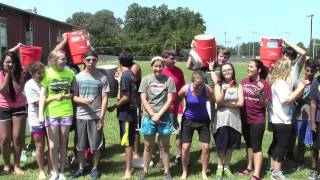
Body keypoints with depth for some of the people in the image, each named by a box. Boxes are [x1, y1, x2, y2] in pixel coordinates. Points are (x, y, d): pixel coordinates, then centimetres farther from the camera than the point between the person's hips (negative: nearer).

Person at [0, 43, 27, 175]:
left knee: (18, 138, 2)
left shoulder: (20, 74, -5)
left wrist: (13, 75, -18)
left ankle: (17, 165, 15)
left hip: (19, 108, 1)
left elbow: (18, 91, -17)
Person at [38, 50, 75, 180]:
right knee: (52, 145, 3)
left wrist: (64, 96, -7)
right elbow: (43, 95, -5)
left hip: (66, 113, 1)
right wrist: (41, 114, -12)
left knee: (63, 144, 10)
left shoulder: (70, 73, -1)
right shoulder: (47, 73, -6)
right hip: (51, 113, -1)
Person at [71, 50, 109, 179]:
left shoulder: (102, 78, -2)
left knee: (96, 145, 6)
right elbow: (74, 97, 3)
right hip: (81, 116, 2)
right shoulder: (78, 77, 2)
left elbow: (105, 99, -2)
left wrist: (101, 117, -7)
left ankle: (95, 168, 23)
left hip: (96, 117, -1)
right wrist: (83, 100, -18)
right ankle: (81, 168, 26)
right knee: (80, 145, 11)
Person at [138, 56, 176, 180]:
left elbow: (169, 100, -5)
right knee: (148, 146, 11)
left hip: (164, 117, 0)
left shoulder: (169, 80, -2)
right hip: (149, 117, 1)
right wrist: (153, 114, -12)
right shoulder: (146, 80, 0)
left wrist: (159, 114, -12)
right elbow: (143, 99, -3)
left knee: (164, 146, 10)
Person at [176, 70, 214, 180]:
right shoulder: (185, 89, -19)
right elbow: (176, 103, -4)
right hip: (188, 120, 0)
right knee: (185, 147, -3)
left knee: (206, 147, -3)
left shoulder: (208, 90, -20)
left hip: (203, 120, 0)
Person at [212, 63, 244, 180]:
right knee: (221, 146, 4)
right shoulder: (218, 85, 0)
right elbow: (218, 101, -13)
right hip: (222, 119, -2)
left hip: (234, 119, 2)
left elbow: (241, 103, -6)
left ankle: (226, 168, 25)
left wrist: (225, 103, -12)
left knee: (230, 146, 11)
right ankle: (219, 168, 21)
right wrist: (224, 90, -27)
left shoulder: (238, 86, 4)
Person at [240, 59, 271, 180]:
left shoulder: (264, 84, -12)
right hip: (244, 119, 5)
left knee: (256, 146, 0)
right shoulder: (244, 82, 1)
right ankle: (249, 166, 36)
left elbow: (266, 104, -14)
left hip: (257, 121, -5)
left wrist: (261, 93, -29)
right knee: (249, 144, 20)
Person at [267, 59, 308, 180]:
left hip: (277, 119, 10)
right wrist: (301, 86, -24)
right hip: (282, 120, -10)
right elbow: (287, 100, -29)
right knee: (282, 146, -1)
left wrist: (299, 89, 8)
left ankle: (273, 166, 32)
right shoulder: (281, 83, -20)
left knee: (276, 143, 20)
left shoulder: (275, 81, 11)